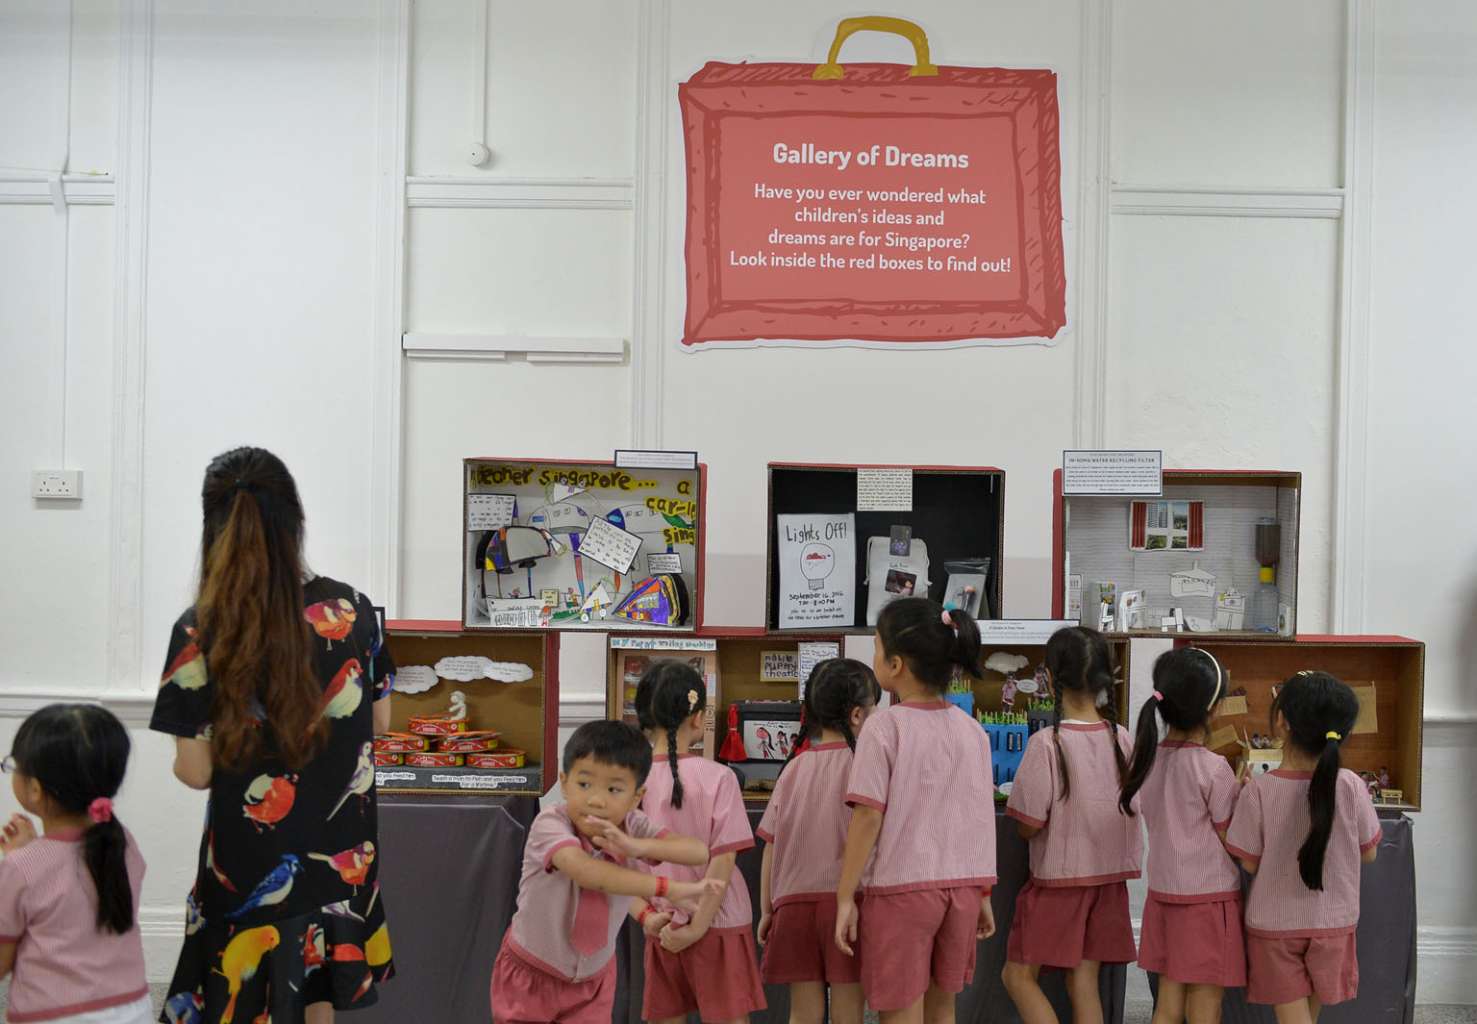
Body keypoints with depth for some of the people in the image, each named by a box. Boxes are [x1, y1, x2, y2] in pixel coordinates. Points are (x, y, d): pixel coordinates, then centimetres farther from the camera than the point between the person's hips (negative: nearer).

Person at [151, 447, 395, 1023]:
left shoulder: (200, 633, -16)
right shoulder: (352, 610, -8)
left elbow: (196, 772, -12)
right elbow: (379, 723, 4)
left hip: (250, 864, -3)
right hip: (340, 853, 3)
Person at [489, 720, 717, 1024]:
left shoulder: (631, 826, -16)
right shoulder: (550, 824, -29)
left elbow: (700, 852, -25)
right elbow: (587, 872, -47)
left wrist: (636, 846, -40)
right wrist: (670, 888, -50)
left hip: (594, 975, 3)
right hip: (531, 972, -3)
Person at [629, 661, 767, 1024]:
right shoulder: (717, 777, -12)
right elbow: (723, 862, -15)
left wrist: (645, 914, -6)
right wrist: (698, 926, -12)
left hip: (660, 927, 3)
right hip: (718, 925, -3)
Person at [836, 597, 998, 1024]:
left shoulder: (884, 725, -11)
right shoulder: (972, 730, 4)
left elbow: (869, 817, -13)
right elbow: (982, 818, 7)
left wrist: (845, 896, -7)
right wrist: (983, 894, 16)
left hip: (902, 888, -5)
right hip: (962, 887, 5)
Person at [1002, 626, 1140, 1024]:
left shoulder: (1047, 742, -18)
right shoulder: (1122, 739, -2)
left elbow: (1028, 825, -14)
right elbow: (1130, 807, 9)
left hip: (1058, 877, -5)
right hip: (1109, 876, 5)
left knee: (1019, 975, 6)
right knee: (1084, 980, 11)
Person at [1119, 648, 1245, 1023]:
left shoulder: (1148, 758, 2)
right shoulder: (1214, 769, -16)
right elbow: (1231, 840, -10)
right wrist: (1241, 784, -1)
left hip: (1163, 891, 6)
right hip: (1208, 897, -6)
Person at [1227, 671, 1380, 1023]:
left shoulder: (1259, 791, -21)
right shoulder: (1350, 786, -16)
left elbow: (1249, 862, -10)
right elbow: (1368, 852, -3)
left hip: (1274, 924, -2)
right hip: (1332, 923, 2)